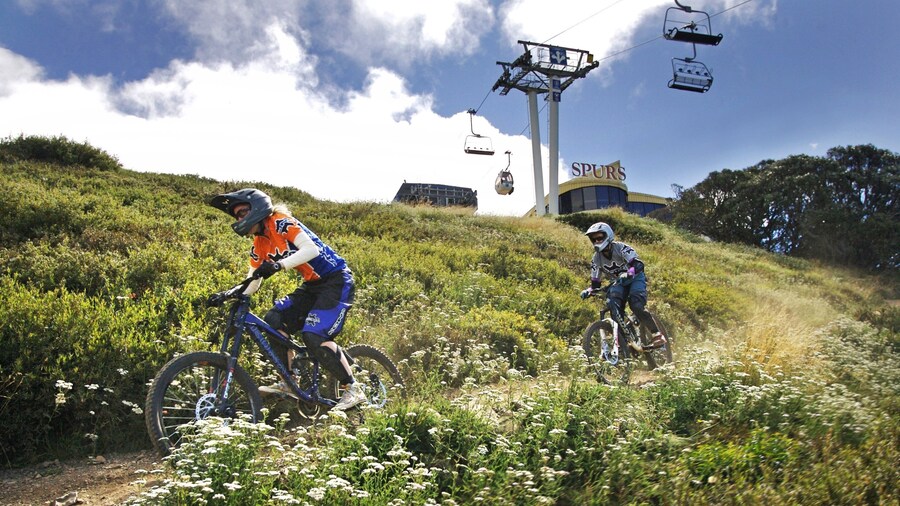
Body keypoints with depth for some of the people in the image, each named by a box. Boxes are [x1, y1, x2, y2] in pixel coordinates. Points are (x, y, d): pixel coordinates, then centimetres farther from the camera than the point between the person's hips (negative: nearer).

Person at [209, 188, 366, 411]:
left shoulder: (281, 223, -16)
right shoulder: (259, 245, 9)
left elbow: (311, 249, -30)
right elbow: (252, 283, 11)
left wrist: (279, 265, -39)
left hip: (337, 281, -8)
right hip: (312, 285, 9)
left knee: (314, 336, -21)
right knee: (274, 320, -5)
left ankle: (354, 389, -7)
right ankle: (289, 384, 4)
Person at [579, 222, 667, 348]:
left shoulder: (621, 248, -22)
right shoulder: (596, 259, -8)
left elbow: (638, 264, -34)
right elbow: (595, 283, -3)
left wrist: (628, 274, -54)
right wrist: (589, 291, -25)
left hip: (635, 278, -4)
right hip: (618, 284, 5)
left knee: (636, 306, -28)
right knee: (613, 305, -23)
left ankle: (657, 334, -15)